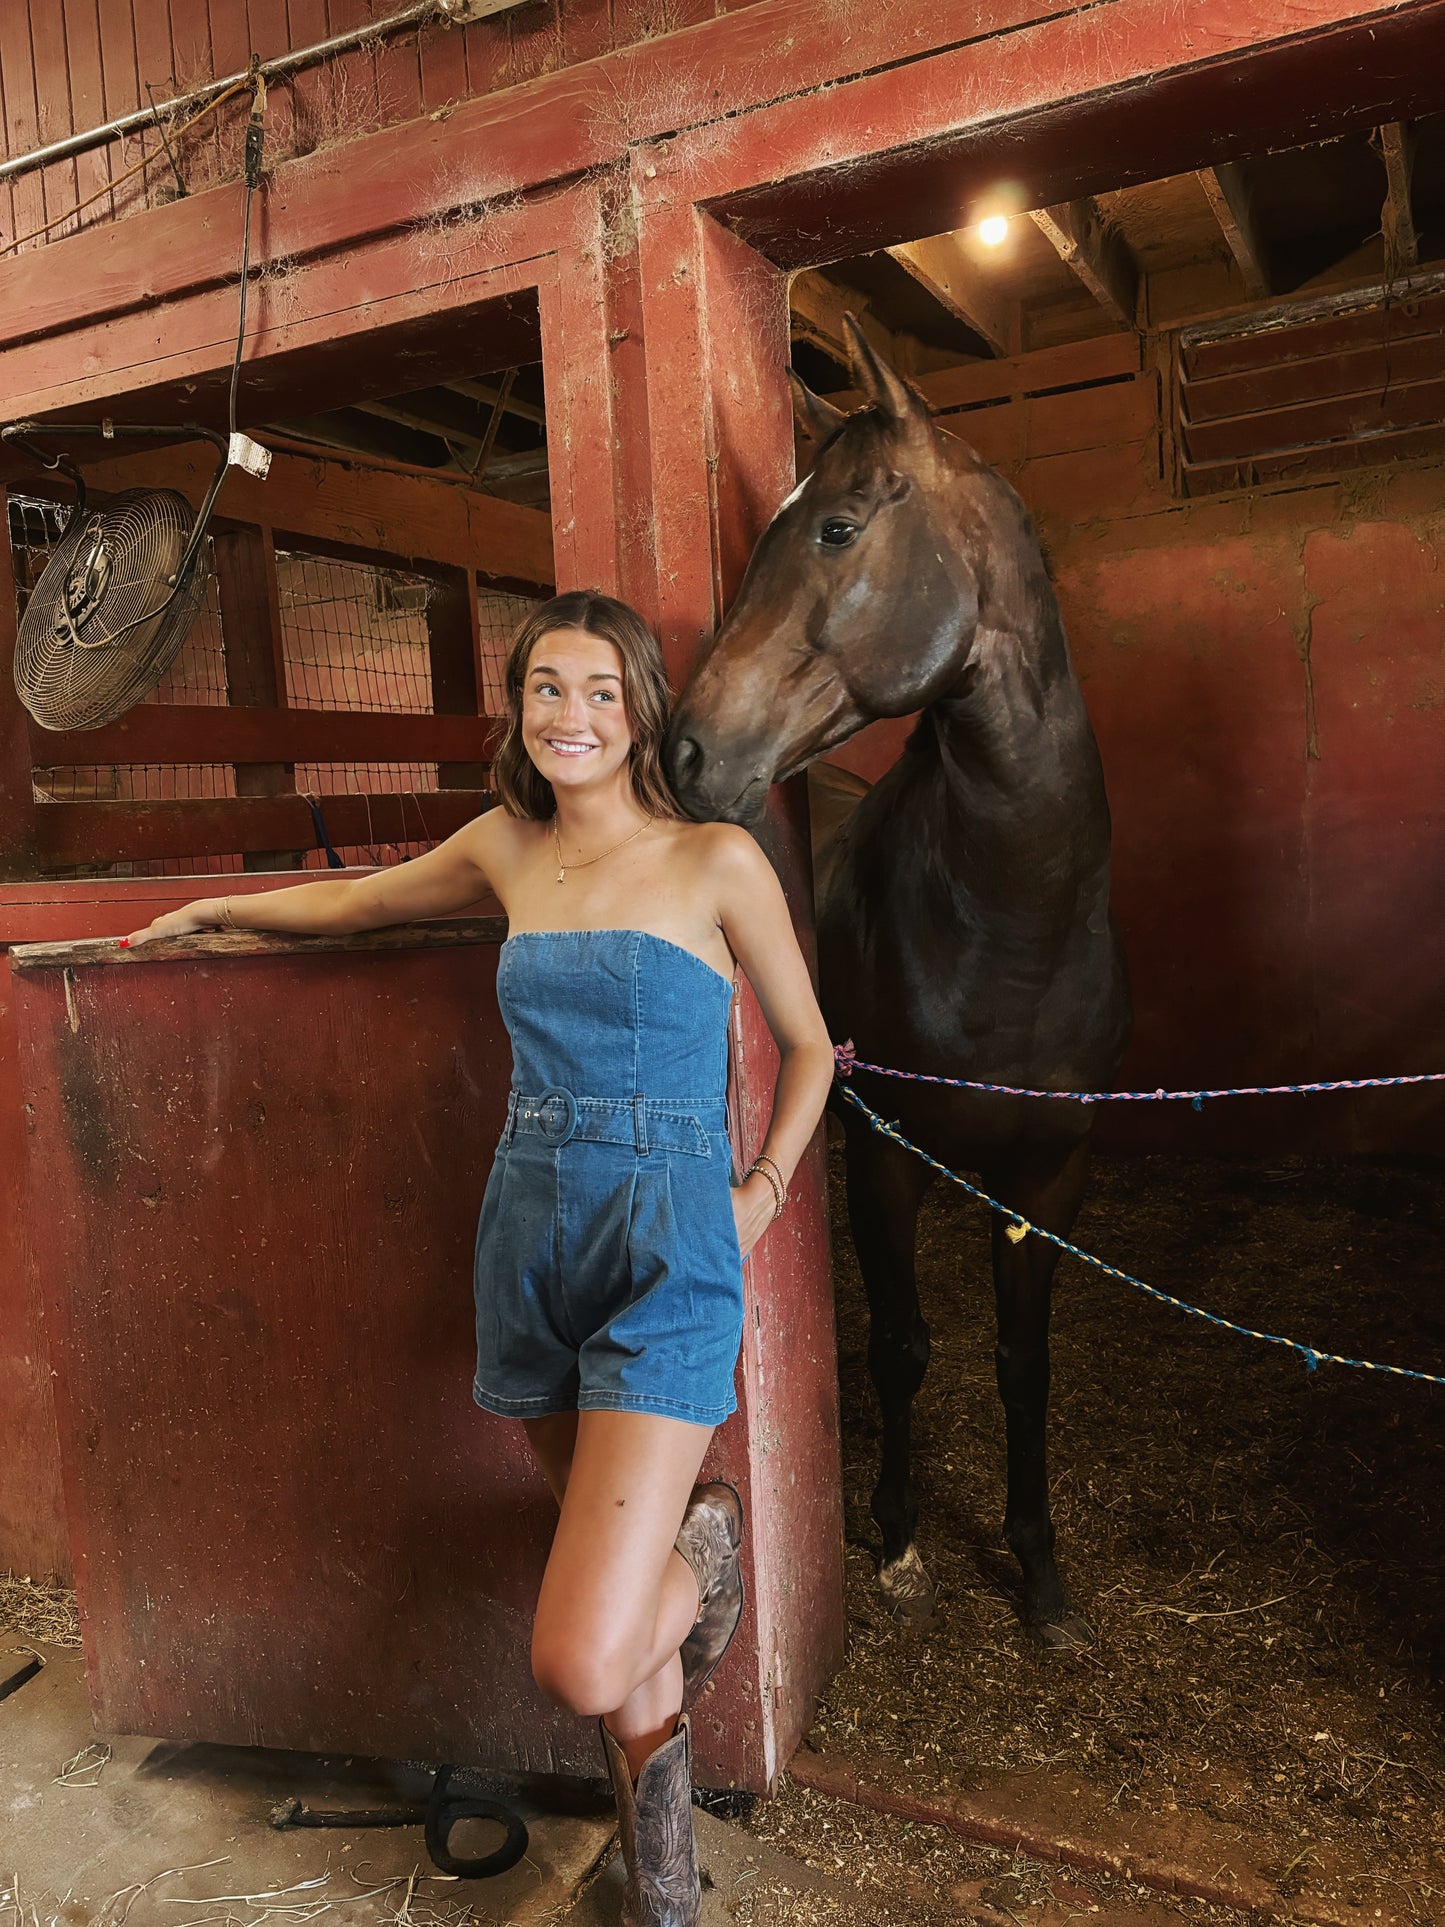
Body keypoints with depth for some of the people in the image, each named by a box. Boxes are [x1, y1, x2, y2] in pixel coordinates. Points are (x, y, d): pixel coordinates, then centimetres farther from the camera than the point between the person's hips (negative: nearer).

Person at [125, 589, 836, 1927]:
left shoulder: (716, 861, -2)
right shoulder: (507, 847, 10)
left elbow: (808, 1044, 7)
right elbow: (362, 900, 29)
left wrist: (762, 1192, -2)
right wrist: (215, 910, 38)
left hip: (667, 1258, -4)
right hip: (531, 1243, 4)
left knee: (582, 1662, -11)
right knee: (617, 1610, 14)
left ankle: (705, 1546, 22)